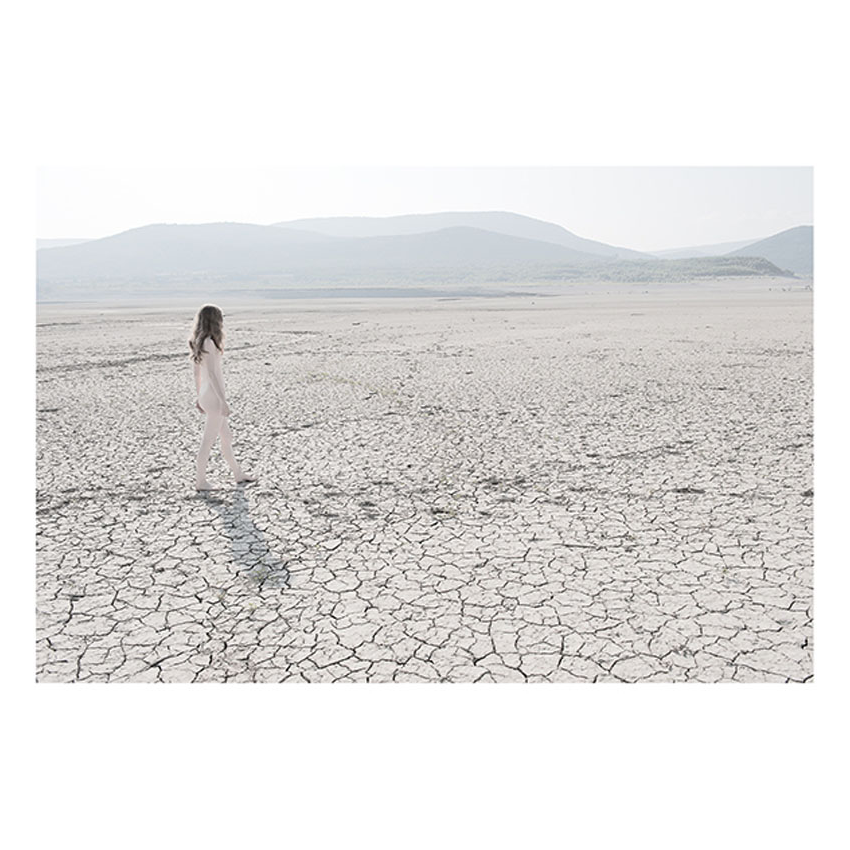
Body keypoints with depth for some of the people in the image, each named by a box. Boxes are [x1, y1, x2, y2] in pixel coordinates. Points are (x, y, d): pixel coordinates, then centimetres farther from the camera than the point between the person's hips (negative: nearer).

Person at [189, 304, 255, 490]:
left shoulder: (198, 343, 10)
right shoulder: (209, 343, -18)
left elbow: (197, 372, 16)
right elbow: (212, 373, -22)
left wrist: (199, 397, 23)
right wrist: (223, 401, -21)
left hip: (206, 396, 10)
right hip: (214, 397, -10)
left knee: (226, 437, 18)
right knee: (208, 440, 1)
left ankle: (238, 473, 29)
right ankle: (200, 480, 11)